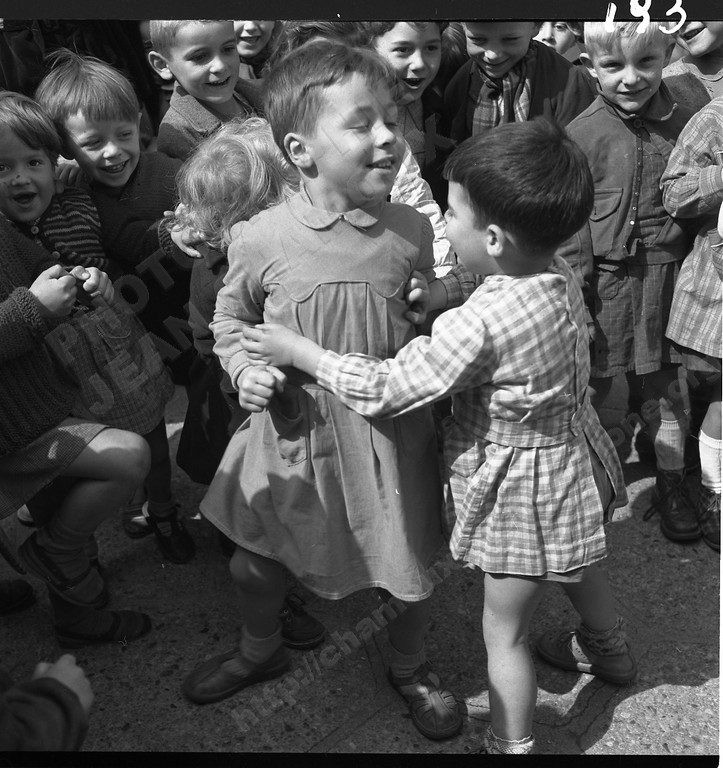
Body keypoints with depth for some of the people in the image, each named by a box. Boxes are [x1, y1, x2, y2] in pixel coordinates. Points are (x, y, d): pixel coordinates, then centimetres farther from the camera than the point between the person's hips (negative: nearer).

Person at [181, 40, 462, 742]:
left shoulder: (412, 232, -9)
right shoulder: (261, 238, -13)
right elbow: (229, 316, 4)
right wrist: (243, 369, -11)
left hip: (390, 432, 0)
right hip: (293, 432, 0)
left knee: (409, 571, 13)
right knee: (254, 559, 18)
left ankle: (409, 666, 47)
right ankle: (259, 649, 53)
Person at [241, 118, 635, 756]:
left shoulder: (477, 326, -35)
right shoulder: (558, 271, -10)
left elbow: (382, 390, -27)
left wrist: (298, 351, -18)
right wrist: (445, 293, -7)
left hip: (521, 484, -9)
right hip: (572, 453, 9)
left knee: (504, 631, 11)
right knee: (577, 567, 35)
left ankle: (510, 745, 29)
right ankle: (610, 652, 62)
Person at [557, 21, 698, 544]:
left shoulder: (685, 125, 1)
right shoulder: (581, 135, -8)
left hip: (668, 280, 3)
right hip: (605, 282, -2)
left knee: (666, 390, 13)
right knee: (590, 388, 9)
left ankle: (670, 482, 32)